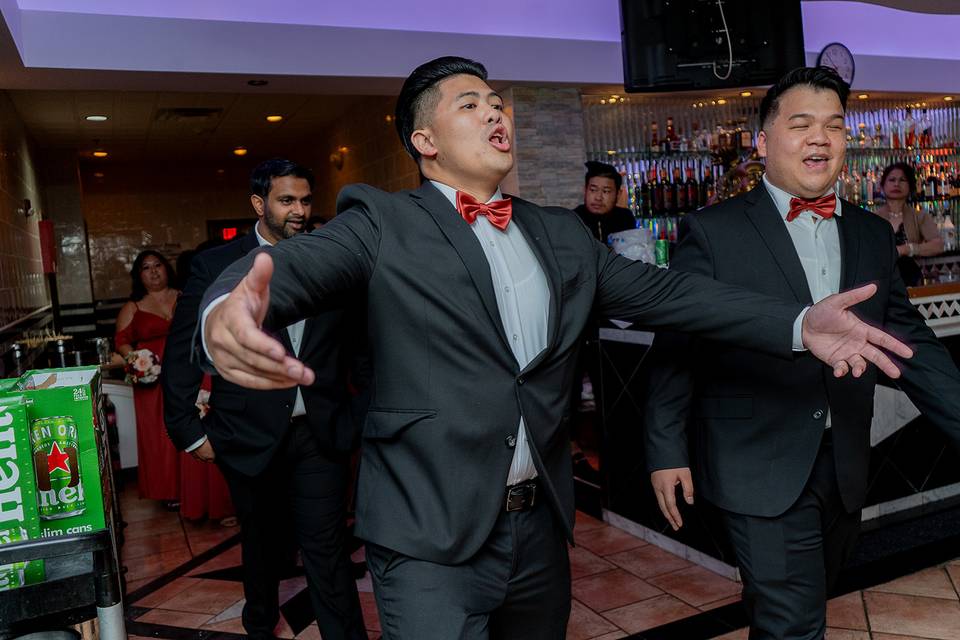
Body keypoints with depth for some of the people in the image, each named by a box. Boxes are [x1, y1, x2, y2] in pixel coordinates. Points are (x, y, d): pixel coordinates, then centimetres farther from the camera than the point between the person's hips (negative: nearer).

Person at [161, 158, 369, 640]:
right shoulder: (216, 266, -4)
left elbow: (357, 342, 8)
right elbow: (181, 355, -1)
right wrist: (190, 431, -2)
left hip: (321, 435, 0)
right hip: (250, 437, 0)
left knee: (328, 550, -1)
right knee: (262, 543, 20)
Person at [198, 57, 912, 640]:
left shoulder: (563, 235, 10)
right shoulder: (383, 223, -6)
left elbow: (659, 290, 5)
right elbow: (294, 265, -20)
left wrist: (799, 323, -5)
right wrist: (227, 311, -44)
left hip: (542, 526, 6)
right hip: (430, 537, -5)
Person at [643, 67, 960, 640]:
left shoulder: (872, 235, 8)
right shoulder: (713, 231, -8)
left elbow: (910, 340, 11)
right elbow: (676, 347, -8)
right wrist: (666, 451, -8)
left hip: (845, 467, 6)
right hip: (761, 469, -5)